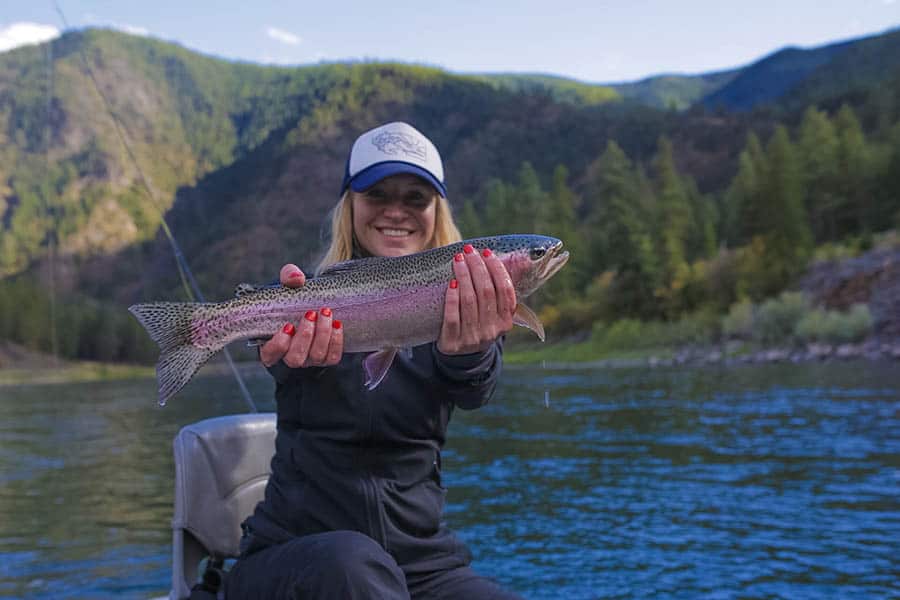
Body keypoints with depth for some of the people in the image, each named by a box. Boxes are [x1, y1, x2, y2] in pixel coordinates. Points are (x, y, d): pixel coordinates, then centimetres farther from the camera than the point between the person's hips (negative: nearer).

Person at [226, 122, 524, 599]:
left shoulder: (459, 303, 2)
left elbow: (473, 390, -20)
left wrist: (467, 353, -44)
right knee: (348, 560, -34)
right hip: (292, 556, -1)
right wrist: (295, 351, -49)